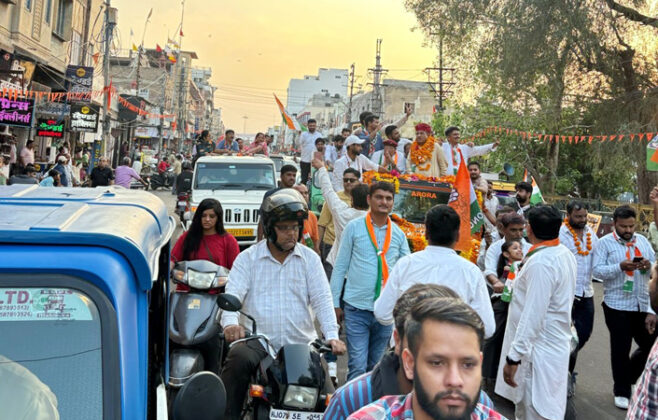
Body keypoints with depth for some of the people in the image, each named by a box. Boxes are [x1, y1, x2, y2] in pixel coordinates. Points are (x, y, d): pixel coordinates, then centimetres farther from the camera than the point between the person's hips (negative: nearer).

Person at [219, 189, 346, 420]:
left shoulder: (310, 258, 10)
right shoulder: (248, 258, 6)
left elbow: (322, 299, 2)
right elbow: (233, 294, -4)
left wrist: (332, 336, -14)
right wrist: (230, 323, -26)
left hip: (302, 343, 2)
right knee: (238, 358, -33)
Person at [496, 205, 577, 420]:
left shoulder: (540, 263, -23)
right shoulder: (565, 254, 6)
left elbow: (532, 316, -25)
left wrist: (514, 357, -22)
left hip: (538, 352, -9)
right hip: (555, 344, 9)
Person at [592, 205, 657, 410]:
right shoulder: (605, 242, -6)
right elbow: (597, 270, -13)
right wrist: (621, 266, -26)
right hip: (617, 305, -5)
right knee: (621, 349, 6)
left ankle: (629, 378, 34)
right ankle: (621, 391, 21)